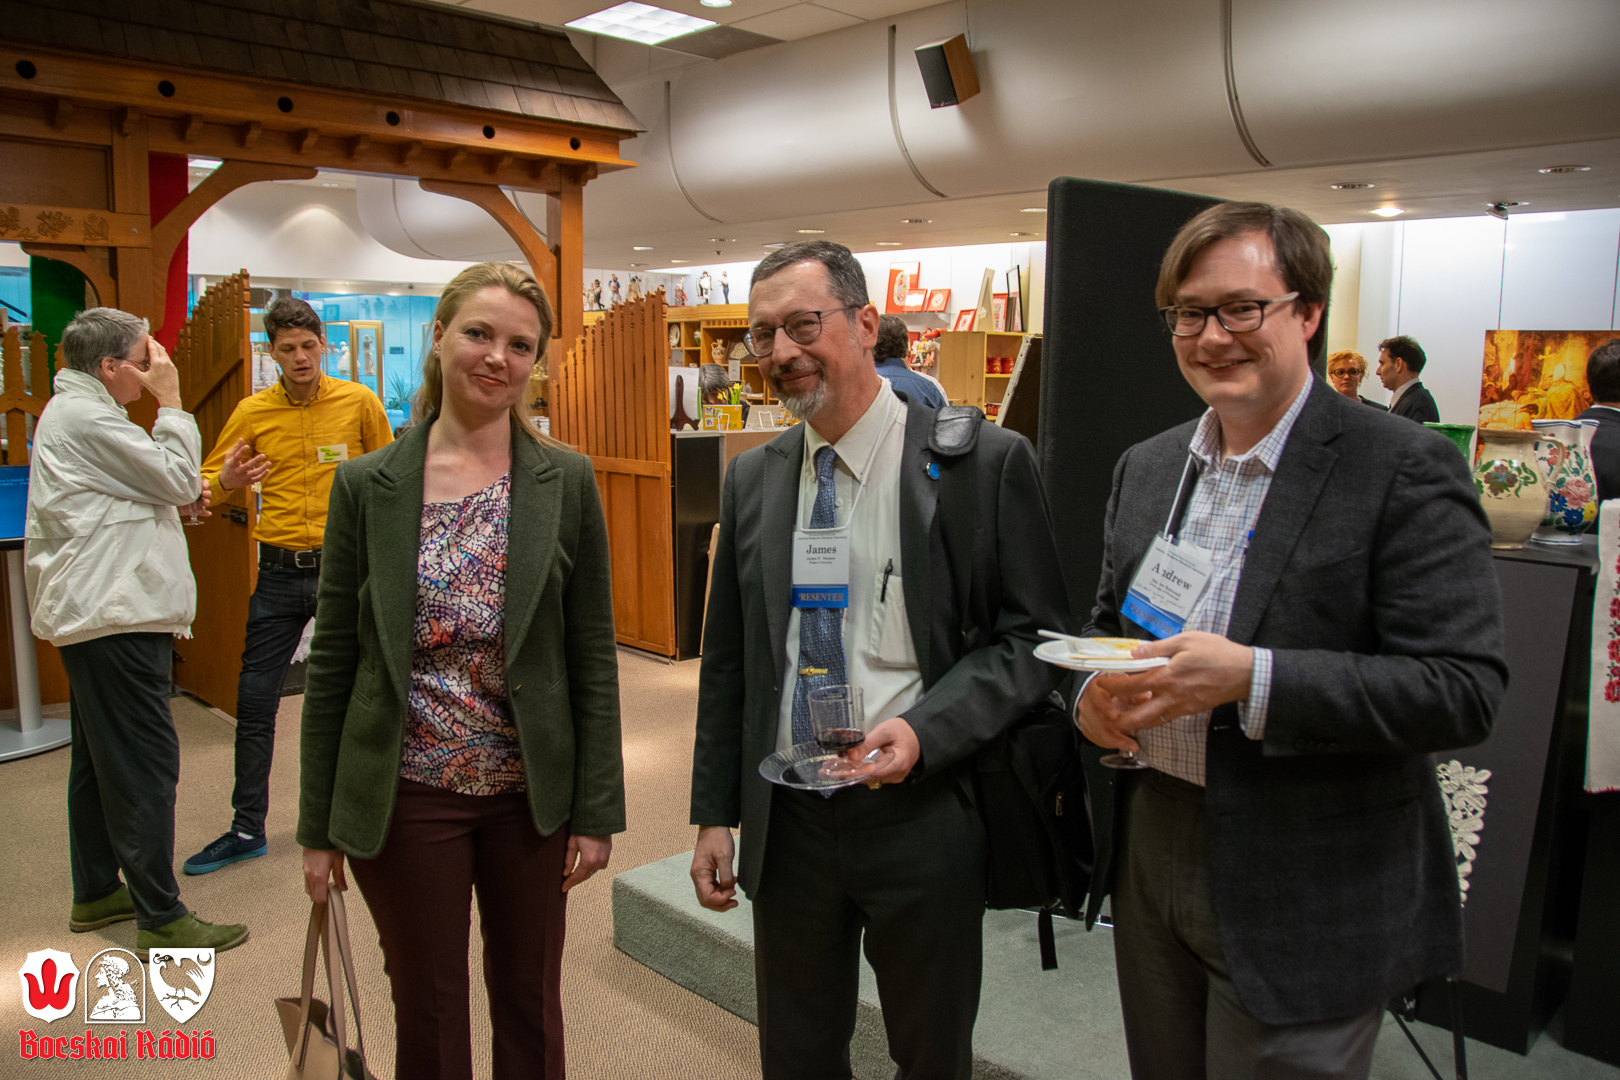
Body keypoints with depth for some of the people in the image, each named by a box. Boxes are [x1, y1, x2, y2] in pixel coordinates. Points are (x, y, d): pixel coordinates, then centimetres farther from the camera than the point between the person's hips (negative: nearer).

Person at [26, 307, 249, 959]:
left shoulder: (74, 412, 20)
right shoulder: (85, 418, -15)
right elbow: (177, 476, -14)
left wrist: (176, 500, 10)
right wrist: (170, 403, -5)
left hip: (98, 612, 12)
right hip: (115, 617, -12)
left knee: (100, 758, 17)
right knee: (144, 762, -9)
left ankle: (96, 894, 29)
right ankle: (161, 918, -4)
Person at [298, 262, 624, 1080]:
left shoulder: (566, 481, -4)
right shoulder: (367, 484, -4)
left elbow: (592, 653, -3)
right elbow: (332, 660, 0)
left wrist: (597, 811, -4)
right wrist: (319, 824, 2)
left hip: (530, 792, 0)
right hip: (406, 795, 0)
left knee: (530, 1006, 17)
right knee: (427, 1012, 16)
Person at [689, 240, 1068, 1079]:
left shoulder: (985, 461, -10)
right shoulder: (752, 478, 4)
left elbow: (1033, 638, -7)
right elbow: (726, 658, 9)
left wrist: (926, 729, -22)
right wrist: (715, 814, 7)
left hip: (922, 815, -3)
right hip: (785, 821, 4)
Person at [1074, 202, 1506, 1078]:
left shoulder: (1405, 471, -13)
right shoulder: (1146, 467, 7)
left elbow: (1464, 690, -18)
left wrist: (1250, 678, -27)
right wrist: (1095, 690, -7)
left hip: (1301, 907, -6)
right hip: (1148, 852, 6)